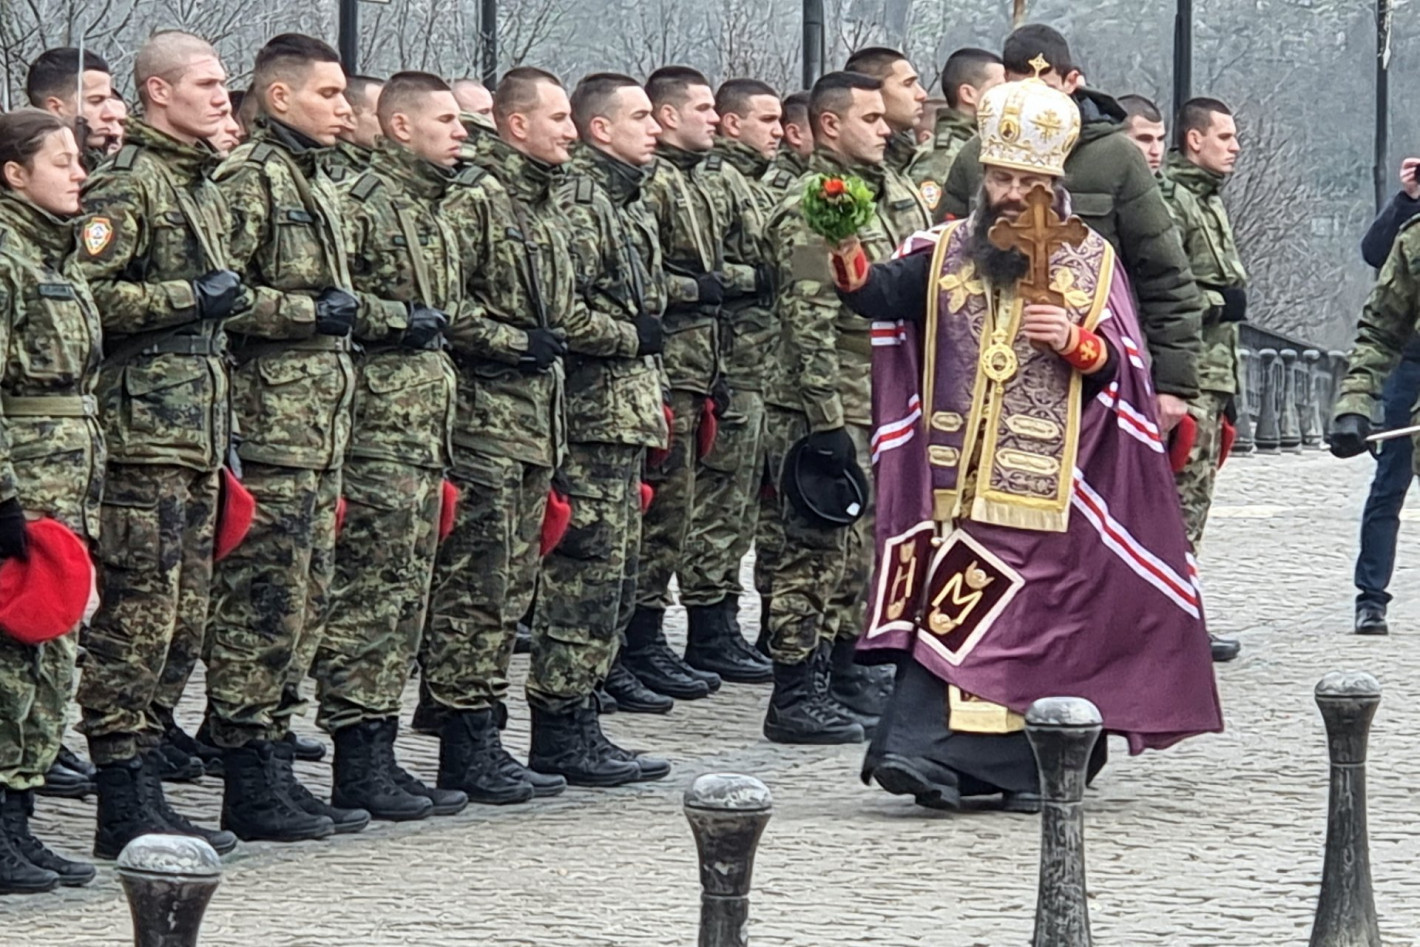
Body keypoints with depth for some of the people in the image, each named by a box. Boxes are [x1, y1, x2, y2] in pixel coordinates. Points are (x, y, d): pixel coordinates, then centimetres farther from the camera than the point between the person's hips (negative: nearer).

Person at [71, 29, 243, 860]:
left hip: (199, 427, 9)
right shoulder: (127, 186, -10)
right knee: (137, 613, -8)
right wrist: (190, 298, -18)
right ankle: (127, 804, -8)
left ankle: (150, 741, 20)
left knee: (185, 614, 11)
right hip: (144, 427, -9)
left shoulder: (206, 189, 20)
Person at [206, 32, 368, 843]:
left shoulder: (317, 181, 20)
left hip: (319, 430, 10)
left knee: (306, 603, 12)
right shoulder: (251, 177, -11)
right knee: (262, 603, -7)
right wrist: (310, 312, -17)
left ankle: (274, 768, 18)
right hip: (269, 429, -10)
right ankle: (251, 784, -4)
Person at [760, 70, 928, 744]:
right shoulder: (810, 214, -15)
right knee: (817, 551, -6)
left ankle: (842, 675, 25)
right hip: (832, 415, -9)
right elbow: (809, 328, -19)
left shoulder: (895, 197, 14)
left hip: (886, 412, 9)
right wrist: (826, 423, -23)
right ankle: (795, 696, -4)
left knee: (860, 553, 15)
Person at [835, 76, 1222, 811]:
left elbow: (1122, 368, 6)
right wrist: (851, 260, -28)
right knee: (947, 607, -6)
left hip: (1048, 486, -1)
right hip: (957, 477, 1)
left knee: (1041, 616, 1)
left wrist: (1076, 343, -14)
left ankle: (1036, 769, 8)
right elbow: (882, 296, -7)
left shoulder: (1090, 263, 7)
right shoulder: (944, 252, 9)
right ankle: (928, 751, -9)